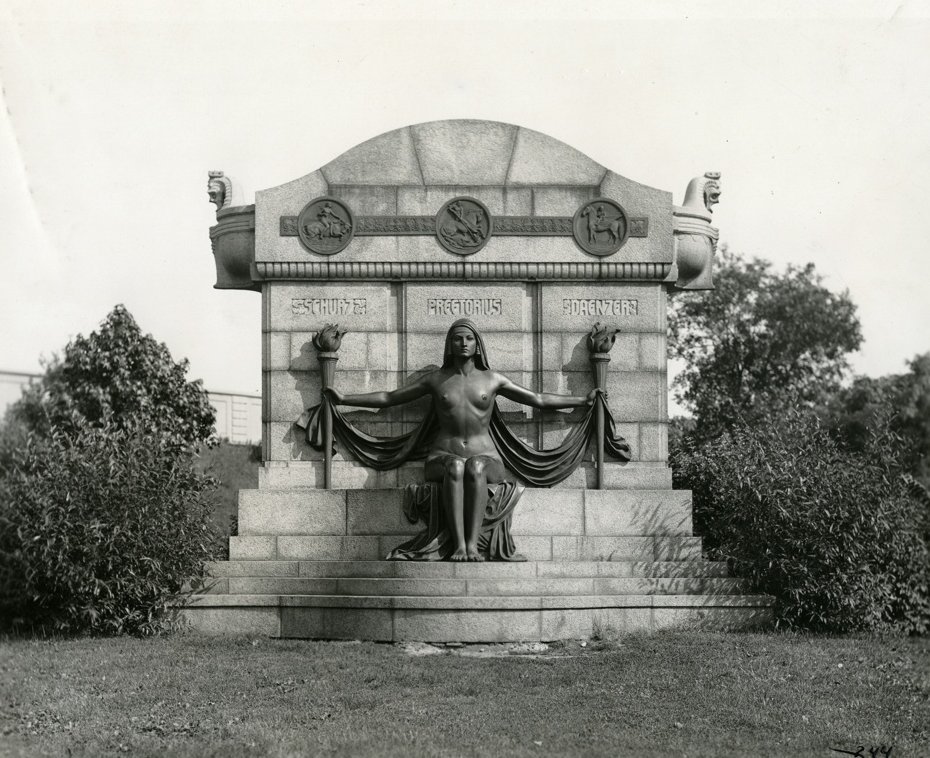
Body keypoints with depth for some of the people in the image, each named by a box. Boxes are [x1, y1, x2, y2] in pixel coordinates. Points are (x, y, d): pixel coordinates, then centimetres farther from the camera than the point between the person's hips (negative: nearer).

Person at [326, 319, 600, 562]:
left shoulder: (492, 379, 12)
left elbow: (539, 399, 16)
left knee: (475, 468, -38)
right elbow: (388, 398, 16)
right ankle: (459, 544, -45)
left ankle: (473, 544, -44)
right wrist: (344, 399, 9)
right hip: (444, 455, 0)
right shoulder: (436, 379, 12)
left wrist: (583, 400, 12)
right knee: (455, 468, -38)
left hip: (483, 455, 0)